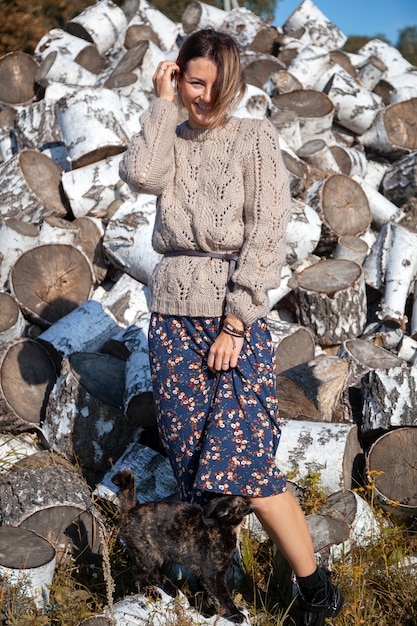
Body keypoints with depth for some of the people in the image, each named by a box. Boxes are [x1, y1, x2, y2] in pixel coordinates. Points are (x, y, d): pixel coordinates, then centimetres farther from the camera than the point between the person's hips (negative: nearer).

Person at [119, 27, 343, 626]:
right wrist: (162, 104, -3)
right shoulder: (172, 141, 13)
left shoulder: (256, 137, 1)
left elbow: (266, 238, -7)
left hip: (234, 313, -4)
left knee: (244, 462, -10)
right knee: (192, 453, 5)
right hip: (173, 313, 4)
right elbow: (142, 176, -11)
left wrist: (234, 325, -12)